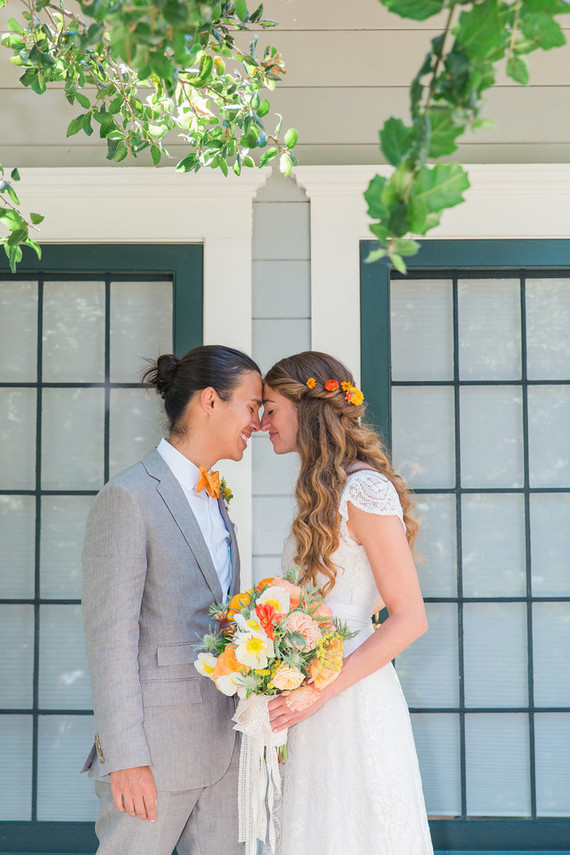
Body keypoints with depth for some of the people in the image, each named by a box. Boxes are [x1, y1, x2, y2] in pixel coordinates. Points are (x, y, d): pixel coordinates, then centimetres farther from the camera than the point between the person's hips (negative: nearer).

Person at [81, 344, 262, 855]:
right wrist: (125, 756, -18)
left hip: (221, 747, 8)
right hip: (156, 745, -8)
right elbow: (110, 635, -16)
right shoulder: (127, 498, -13)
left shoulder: (213, 502, 14)